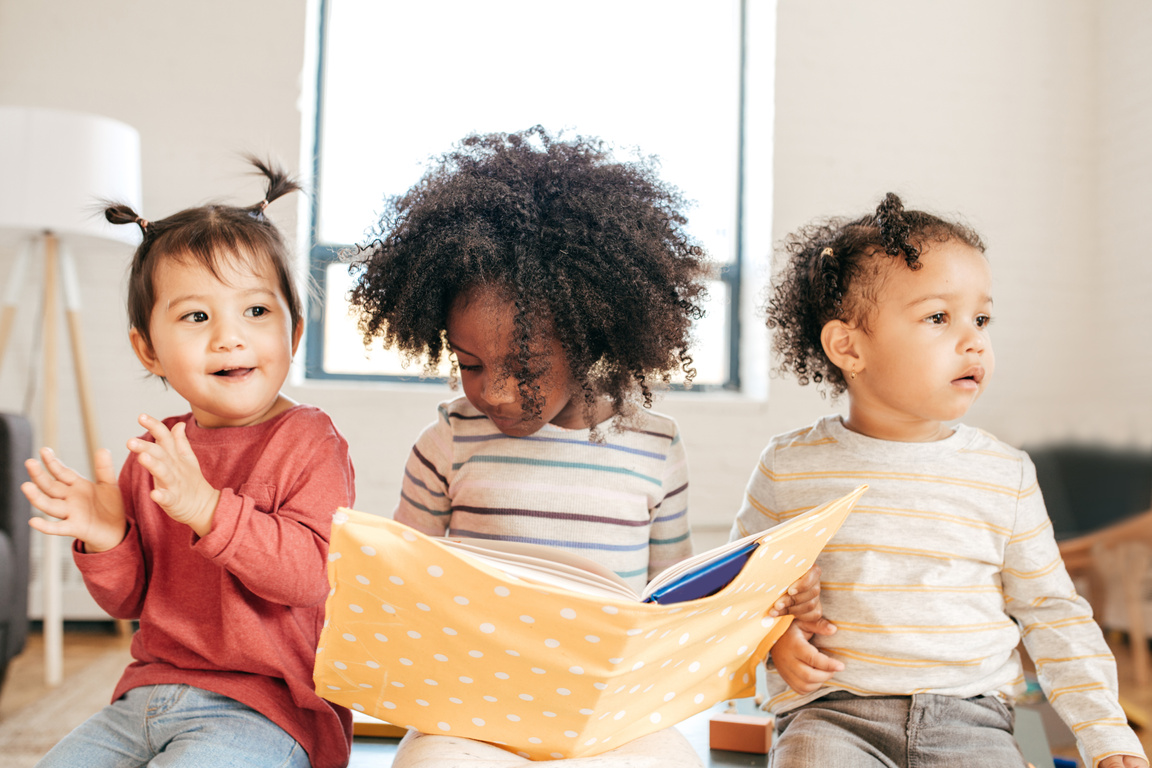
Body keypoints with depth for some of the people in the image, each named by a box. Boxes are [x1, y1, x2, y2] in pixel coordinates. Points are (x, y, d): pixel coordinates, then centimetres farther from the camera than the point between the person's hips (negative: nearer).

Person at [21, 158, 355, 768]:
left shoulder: (309, 442, -9)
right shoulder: (151, 453, 8)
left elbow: (310, 572, -22)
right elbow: (129, 601, 13)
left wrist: (207, 508, -32)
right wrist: (104, 540, -9)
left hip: (265, 711, -6)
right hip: (149, 694, 6)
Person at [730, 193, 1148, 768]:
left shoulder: (1006, 476, 4)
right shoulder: (791, 466, 0)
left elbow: (1052, 612, 10)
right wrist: (774, 639, -6)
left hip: (969, 716, 3)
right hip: (831, 711, -2)